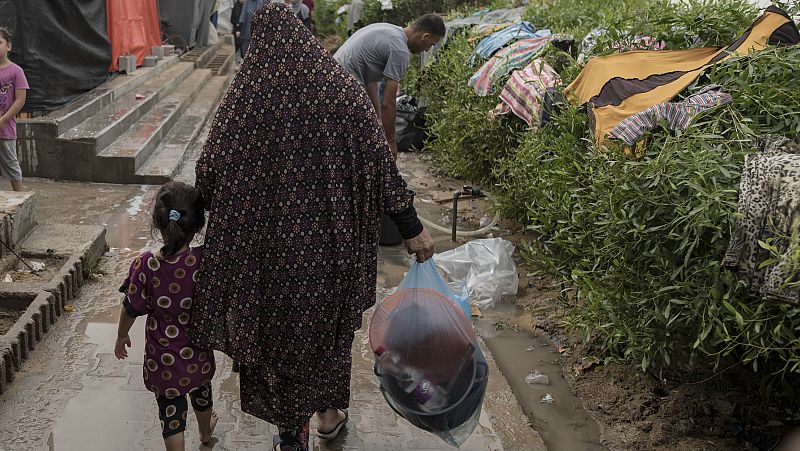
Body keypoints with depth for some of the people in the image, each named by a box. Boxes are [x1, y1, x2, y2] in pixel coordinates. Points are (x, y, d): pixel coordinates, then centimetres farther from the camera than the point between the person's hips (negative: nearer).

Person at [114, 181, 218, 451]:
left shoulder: (146, 265, -23)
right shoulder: (205, 261, -22)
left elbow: (131, 309, -10)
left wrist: (121, 337, 7)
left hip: (163, 358, -3)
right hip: (199, 354, 3)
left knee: (171, 411, 14)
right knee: (201, 392, 31)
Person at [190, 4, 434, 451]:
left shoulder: (246, 94, -9)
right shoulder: (342, 87, -7)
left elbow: (209, 168, -6)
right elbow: (380, 163, -8)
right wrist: (412, 227, -1)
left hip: (269, 242, -1)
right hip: (331, 238, 1)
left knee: (281, 327, 18)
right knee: (330, 320, 24)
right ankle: (330, 412, 42)